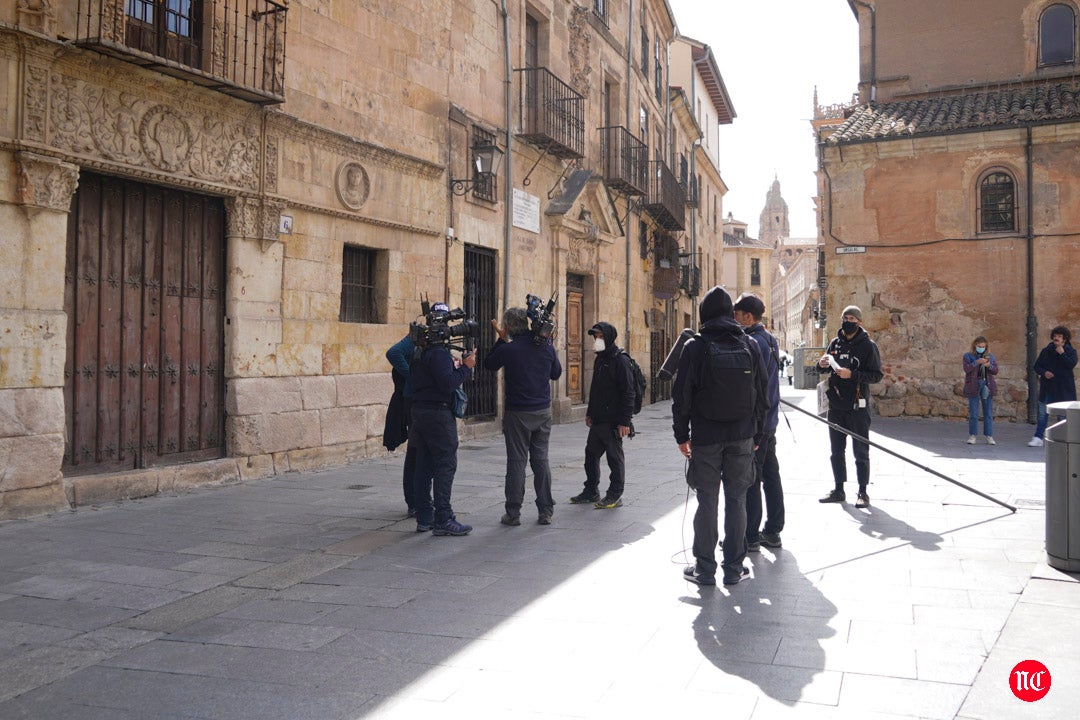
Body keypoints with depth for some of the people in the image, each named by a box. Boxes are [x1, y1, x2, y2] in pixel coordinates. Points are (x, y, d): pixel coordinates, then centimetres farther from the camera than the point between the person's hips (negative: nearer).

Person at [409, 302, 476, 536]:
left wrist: (453, 366, 13)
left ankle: (424, 518, 16)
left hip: (420, 411, 10)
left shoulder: (421, 349, 14)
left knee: (424, 465, 11)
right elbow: (448, 384, -22)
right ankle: (443, 520, -6)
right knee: (446, 464, -6)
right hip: (439, 413, -10)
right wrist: (465, 367, -11)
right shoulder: (439, 352, -15)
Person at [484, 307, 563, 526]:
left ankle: (513, 513, 7)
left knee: (516, 461, 3)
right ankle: (545, 511, 11)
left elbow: (489, 364, 7)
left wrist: (501, 340, 10)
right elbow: (556, 373, 14)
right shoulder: (546, 346, -1)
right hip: (543, 411, 4)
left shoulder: (508, 349, -12)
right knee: (541, 460, 10)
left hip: (518, 414, -4)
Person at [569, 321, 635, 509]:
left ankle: (615, 495, 11)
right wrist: (590, 413, 22)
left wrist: (624, 421, -20)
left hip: (613, 421, -9)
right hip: (597, 420, 9)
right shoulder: (599, 359, 15)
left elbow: (628, 393, -16)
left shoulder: (620, 360, -13)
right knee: (591, 454, 15)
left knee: (615, 458, 1)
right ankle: (591, 492, 27)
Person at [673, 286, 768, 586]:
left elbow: (682, 395, -6)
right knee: (736, 500, 8)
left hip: (706, 437, -2)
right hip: (742, 437, 3)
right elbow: (762, 394, 7)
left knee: (707, 502, 4)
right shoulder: (749, 345, 4)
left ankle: (704, 568, 11)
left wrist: (682, 434, 3)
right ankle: (734, 568, 14)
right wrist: (757, 434, 14)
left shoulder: (695, 347, -7)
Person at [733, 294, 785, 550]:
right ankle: (772, 531, 22)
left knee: (750, 480, -2)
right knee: (771, 475, 13)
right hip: (770, 419, 10)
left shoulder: (750, 343, -17)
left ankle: (750, 536, 4)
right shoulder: (770, 339, 12)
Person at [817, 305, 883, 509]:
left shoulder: (868, 345, -6)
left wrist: (852, 374, -22)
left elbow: (877, 375, -11)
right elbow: (827, 368, 20)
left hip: (857, 407, -5)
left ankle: (863, 492, 12)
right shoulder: (835, 343, 10)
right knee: (836, 451, 12)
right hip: (836, 405, 5)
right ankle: (839, 490, 22)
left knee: (860, 451, 3)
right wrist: (822, 365, -3)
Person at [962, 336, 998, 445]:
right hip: (973, 386, -2)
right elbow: (966, 369, -11)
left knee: (988, 412, 2)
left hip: (987, 385, 2)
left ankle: (989, 436, 6)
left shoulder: (990, 356, 10)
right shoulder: (968, 356, 3)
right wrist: (976, 362, -25)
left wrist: (989, 365, -17)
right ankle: (972, 435, 6)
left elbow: (995, 371, 4)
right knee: (973, 413, -1)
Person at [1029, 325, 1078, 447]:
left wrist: (1062, 354, -17)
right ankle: (1038, 438, 0)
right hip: (1048, 387, 1)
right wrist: (1044, 372, -10)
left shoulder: (1071, 351, 2)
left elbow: (1072, 364, -16)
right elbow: (1036, 366, 7)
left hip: (1064, 388, -1)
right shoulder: (1046, 351, 7)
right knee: (1043, 413, 0)